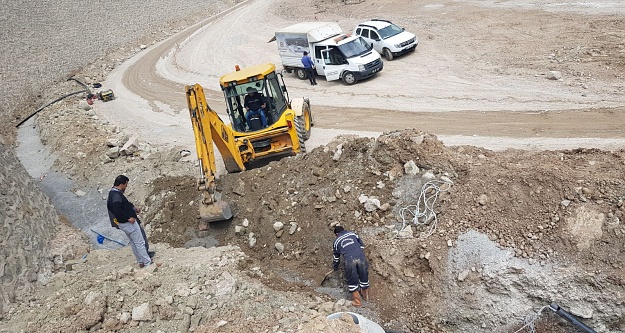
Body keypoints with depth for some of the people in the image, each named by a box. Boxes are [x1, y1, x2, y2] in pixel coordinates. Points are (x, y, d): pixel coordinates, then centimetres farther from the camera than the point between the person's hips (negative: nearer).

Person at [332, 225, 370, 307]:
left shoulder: (337, 241, 23)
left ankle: (357, 302, 20)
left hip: (349, 260, -2)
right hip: (361, 257, 2)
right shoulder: (352, 234, 26)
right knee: (364, 277, 20)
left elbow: (336, 256, 33)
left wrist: (335, 267, 48)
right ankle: (366, 296, 39)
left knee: (352, 281, 12)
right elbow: (362, 245, 28)